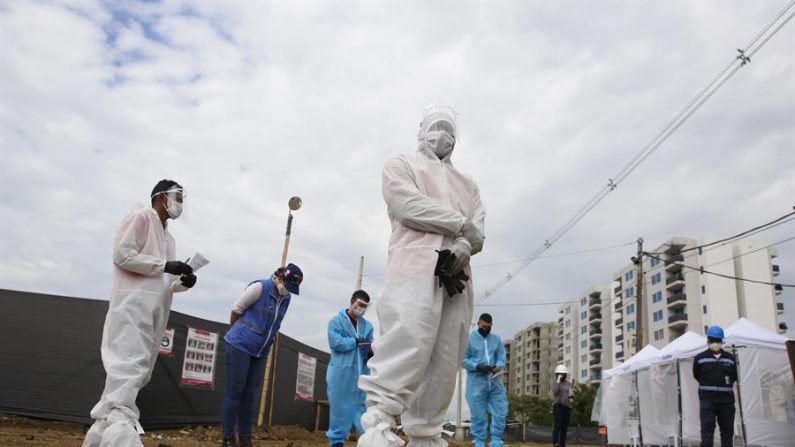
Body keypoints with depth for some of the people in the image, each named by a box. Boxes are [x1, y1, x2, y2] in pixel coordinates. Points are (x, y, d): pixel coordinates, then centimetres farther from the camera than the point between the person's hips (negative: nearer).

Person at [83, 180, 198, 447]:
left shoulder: (168, 238, 27)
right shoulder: (141, 217, 3)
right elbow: (122, 254, -10)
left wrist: (183, 282, 3)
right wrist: (165, 265, -13)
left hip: (157, 308, 9)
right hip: (133, 302, -9)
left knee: (138, 370, 6)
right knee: (130, 362, -22)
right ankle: (119, 422, -31)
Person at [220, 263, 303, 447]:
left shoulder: (286, 298, 5)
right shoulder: (260, 287, -14)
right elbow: (236, 310, -6)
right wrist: (238, 332, 7)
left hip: (260, 352, 6)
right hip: (239, 346, -6)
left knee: (249, 394, 8)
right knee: (234, 391, -2)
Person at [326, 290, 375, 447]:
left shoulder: (367, 325, 14)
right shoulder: (336, 321, -2)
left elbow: (368, 347, 9)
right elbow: (335, 342, -16)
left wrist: (371, 352, -15)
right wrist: (357, 341, -8)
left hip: (361, 374, 5)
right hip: (341, 373, -4)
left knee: (363, 406, 6)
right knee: (340, 407, 1)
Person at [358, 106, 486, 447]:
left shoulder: (467, 184, 32)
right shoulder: (401, 165, 19)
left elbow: (479, 231, 15)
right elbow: (408, 204, -4)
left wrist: (464, 247, -10)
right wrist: (460, 223, -2)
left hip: (457, 278, 6)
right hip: (415, 269, -5)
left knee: (445, 362, -2)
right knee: (407, 346, -23)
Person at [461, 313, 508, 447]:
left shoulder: (496, 339, 14)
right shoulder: (469, 338, 0)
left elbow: (502, 358, 10)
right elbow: (463, 359, -5)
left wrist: (498, 367, -13)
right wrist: (478, 366, -19)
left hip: (495, 381, 4)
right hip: (476, 382, -4)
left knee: (500, 412, 2)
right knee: (478, 416, 1)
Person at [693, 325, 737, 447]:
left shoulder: (730, 358, 8)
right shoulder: (700, 358, 1)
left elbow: (734, 377, 14)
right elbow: (697, 376, 9)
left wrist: (724, 386, 8)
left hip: (726, 398, 3)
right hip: (707, 398, -3)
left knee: (727, 429, 10)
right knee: (707, 428, -10)